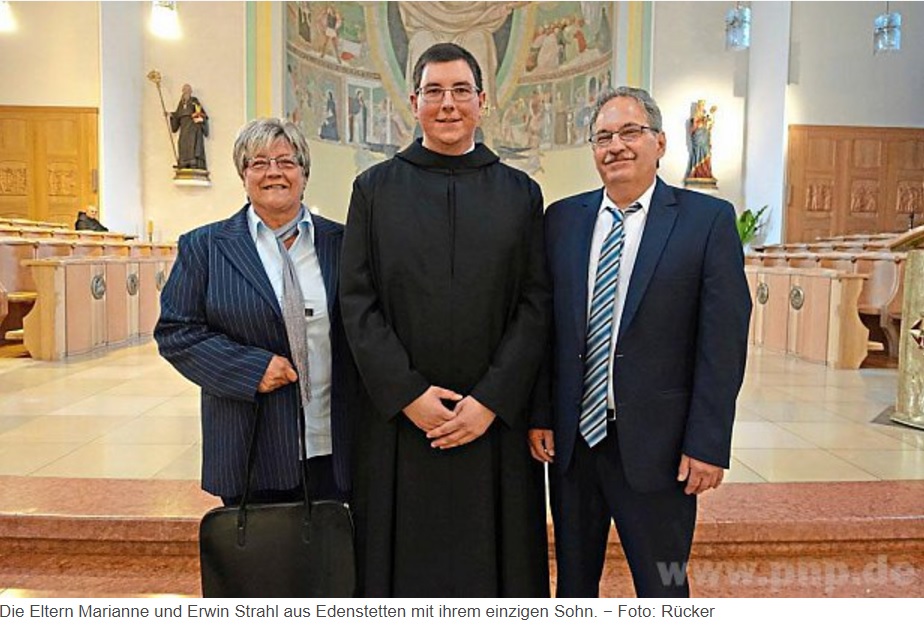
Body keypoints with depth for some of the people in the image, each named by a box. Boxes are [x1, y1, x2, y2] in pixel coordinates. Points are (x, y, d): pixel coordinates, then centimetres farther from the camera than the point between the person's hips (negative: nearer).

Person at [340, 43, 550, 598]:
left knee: (494, 561, 9)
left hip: (495, 421, 1)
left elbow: (536, 305, 0)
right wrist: (408, 395, -10)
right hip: (398, 420, 0)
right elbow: (357, 302, -1)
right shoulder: (375, 189, 5)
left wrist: (491, 400, -10)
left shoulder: (521, 194, 6)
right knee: (403, 561, 9)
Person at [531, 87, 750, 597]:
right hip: (571, 439, 3)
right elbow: (544, 326, 6)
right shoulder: (562, 218, 6)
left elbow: (724, 341, -8)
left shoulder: (709, 220, -5)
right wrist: (539, 416, 2)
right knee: (574, 579, 19)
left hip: (654, 444, -3)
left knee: (662, 587, 13)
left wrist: (708, 444, -11)